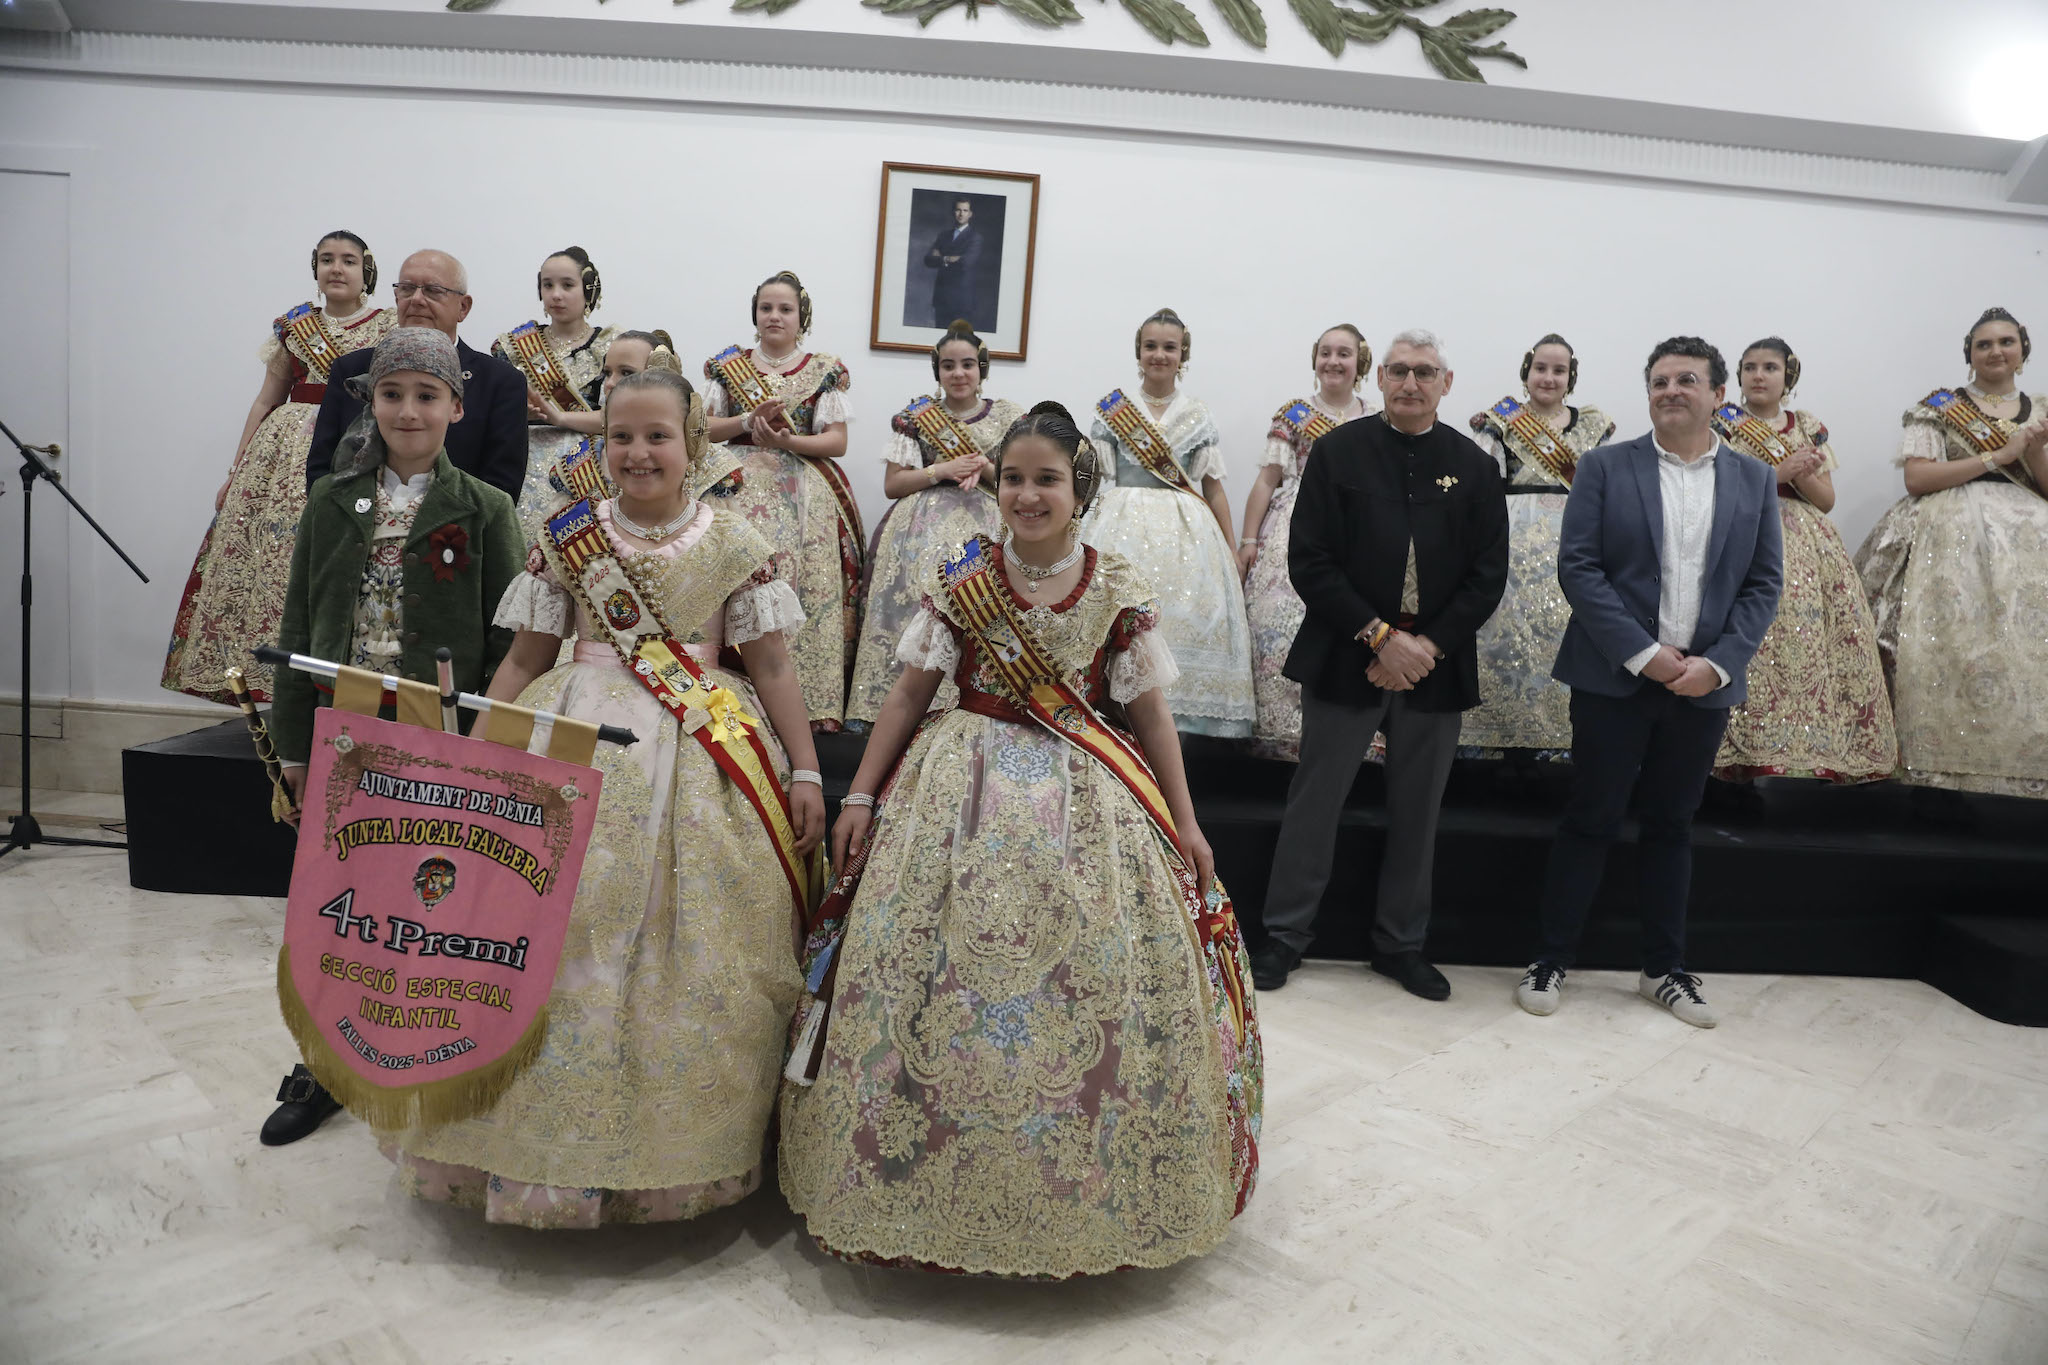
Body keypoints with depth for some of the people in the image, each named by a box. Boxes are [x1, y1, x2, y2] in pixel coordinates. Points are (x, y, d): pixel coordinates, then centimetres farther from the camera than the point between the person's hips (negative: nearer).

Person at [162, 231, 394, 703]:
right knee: (264, 561, -1)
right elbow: (266, 400, 15)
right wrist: (235, 470, 11)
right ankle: (274, 676, 7)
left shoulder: (389, 328, 4)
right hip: (285, 452, 4)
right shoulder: (293, 326, 14)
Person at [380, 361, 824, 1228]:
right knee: (556, 940, -2)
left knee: (691, 958, 0)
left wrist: (806, 773, -3)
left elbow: (771, 669, 2)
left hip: (699, 762, -1)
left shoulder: (734, 546, 1)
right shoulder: (567, 537, 5)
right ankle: (548, 1145, 18)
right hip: (577, 745, 1)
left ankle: (679, 1151, 19)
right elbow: (524, 660, 9)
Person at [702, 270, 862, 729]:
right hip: (742, 485, 1)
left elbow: (837, 441, 3)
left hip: (805, 489, -1)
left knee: (806, 582, -20)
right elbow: (704, 428, 11)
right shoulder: (728, 366, 16)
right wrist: (747, 422, -6)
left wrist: (788, 441, -12)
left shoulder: (826, 370, 10)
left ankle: (808, 701, -18)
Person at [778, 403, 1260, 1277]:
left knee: (1097, 982, 0)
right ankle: (922, 1171, 21)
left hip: (1086, 802, 0)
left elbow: (1149, 714, 4)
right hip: (966, 791, 0)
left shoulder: (1119, 595, -1)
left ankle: (1092, 1189, 22)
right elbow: (910, 692, 3)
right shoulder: (958, 582, 0)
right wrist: (861, 797, -1)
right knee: (937, 971, 0)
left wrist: (1183, 824, 3)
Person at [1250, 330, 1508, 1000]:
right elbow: (1310, 563, -7)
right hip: (1345, 661, -2)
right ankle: (1285, 936, 19)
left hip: (1436, 667, 2)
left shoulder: (1474, 465, 7)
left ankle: (1401, 944, 26)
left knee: (1417, 812, 11)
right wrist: (1381, 638, -15)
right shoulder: (1338, 451, 1)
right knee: (1314, 801, 4)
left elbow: (1488, 575, 4)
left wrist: (1429, 646, -10)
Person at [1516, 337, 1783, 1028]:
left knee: (1671, 824, 13)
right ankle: (1552, 959, 15)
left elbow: (1763, 584, 6)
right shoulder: (1605, 467, -1)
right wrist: (1645, 654, -15)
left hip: (1703, 685, 3)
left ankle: (1664, 969, 24)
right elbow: (1577, 567, -8)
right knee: (1590, 820, 3)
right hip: (1614, 679, -3)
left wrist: (1718, 664, -9)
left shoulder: (1754, 480, 8)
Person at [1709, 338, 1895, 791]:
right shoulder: (1723, 424, 8)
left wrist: (1798, 471, -7)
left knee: (1808, 633, -10)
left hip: (1805, 545, 4)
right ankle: (1735, 760, -15)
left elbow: (1825, 499, 11)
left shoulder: (1809, 427, 16)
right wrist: (1780, 471, -9)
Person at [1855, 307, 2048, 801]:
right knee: (1949, 642, -22)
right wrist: (1998, 455, -7)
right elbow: (1916, 479, -4)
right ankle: (1939, 778, -19)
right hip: (1953, 533, -4)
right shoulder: (1937, 407, 9)